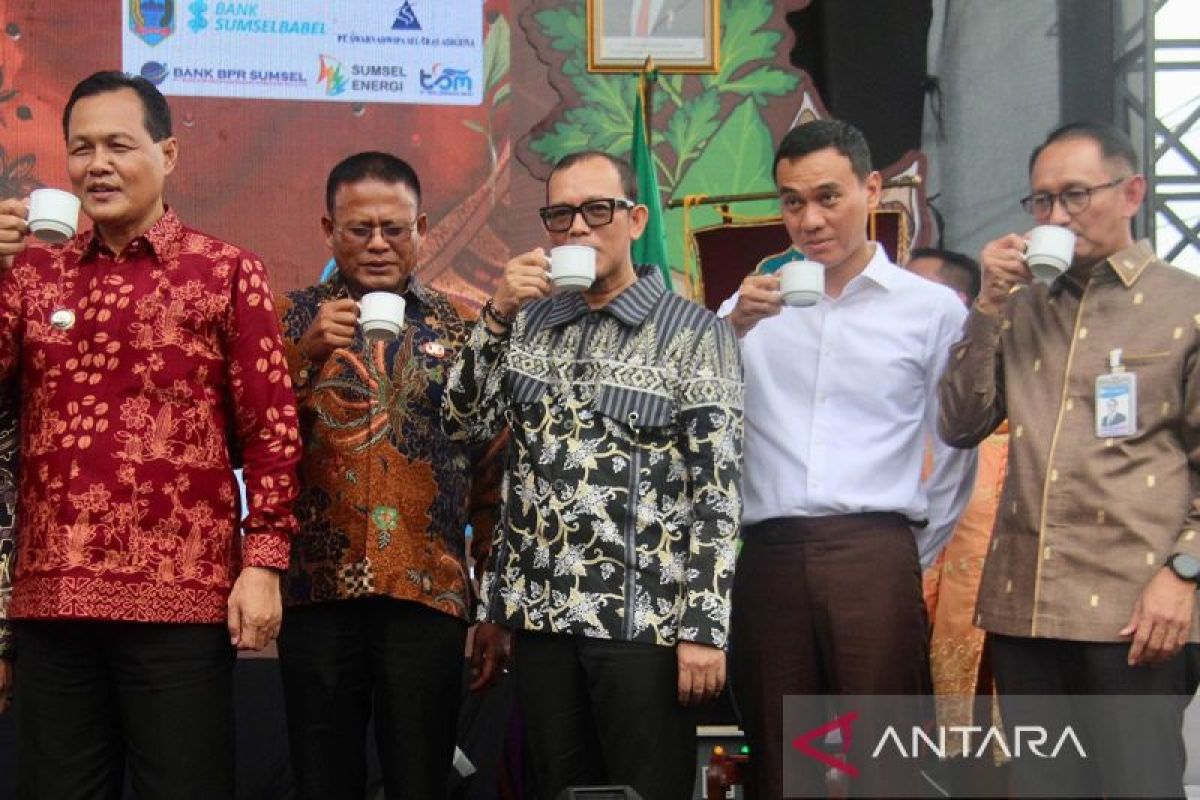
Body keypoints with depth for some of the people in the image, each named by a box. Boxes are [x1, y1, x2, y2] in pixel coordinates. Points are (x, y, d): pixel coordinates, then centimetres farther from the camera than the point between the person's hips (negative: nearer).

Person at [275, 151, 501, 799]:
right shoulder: (292, 321, 8)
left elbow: (490, 475, 10)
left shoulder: (460, 328, 9)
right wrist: (305, 353, -15)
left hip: (429, 595, 0)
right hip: (317, 592, 0)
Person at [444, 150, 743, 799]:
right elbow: (463, 422, 4)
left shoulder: (694, 332, -1)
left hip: (644, 621, -4)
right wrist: (497, 315, -7)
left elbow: (717, 488, -6)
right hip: (542, 619, 4)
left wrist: (704, 626, -12)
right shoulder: (530, 321, 13)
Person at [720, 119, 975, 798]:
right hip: (768, 557, 2)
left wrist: (916, 555, 7)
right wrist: (733, 328, -12)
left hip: (875, 556, -2)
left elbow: (958, 452, 7)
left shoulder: (932, 308, 4)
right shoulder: (752, 304, 11)